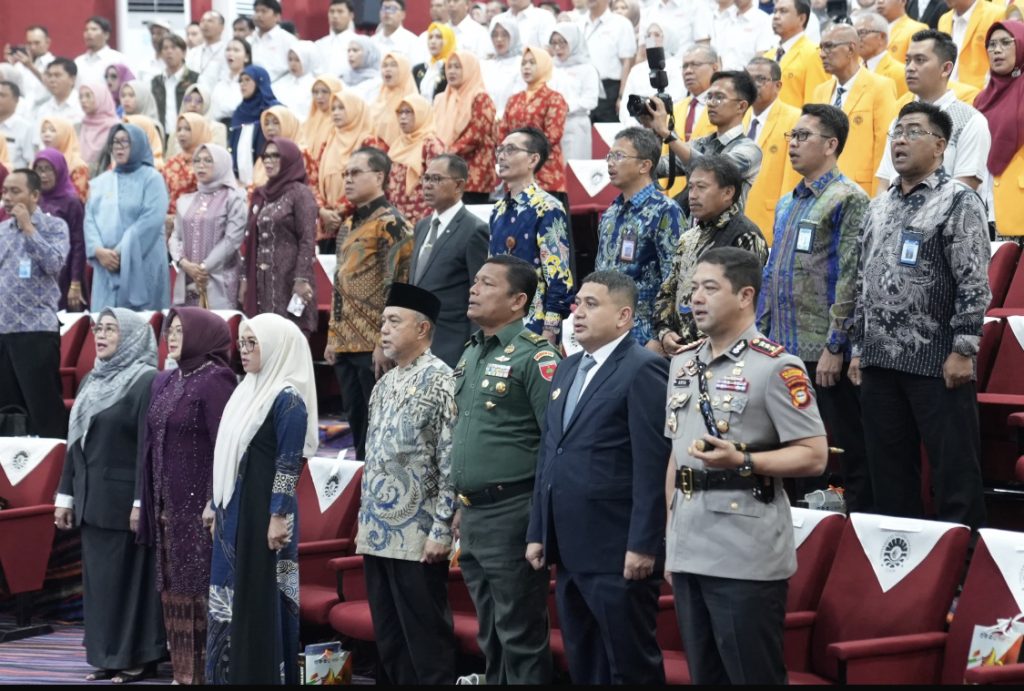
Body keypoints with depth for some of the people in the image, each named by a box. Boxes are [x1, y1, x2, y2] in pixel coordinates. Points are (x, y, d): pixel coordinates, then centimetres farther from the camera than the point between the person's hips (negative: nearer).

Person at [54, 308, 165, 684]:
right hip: (92, 499, 8)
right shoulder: (92, 381, 14)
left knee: (128, 577, -3)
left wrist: (141, 502, -20)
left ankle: (138, 657, 4)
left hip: (124, 499, -8)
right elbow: (76, 442, 16)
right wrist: (66, 494, 13)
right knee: (98, 579, 9)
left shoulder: (146, 382, -10)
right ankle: (107, 655, 16)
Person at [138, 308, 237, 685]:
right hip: (169, 503, 8)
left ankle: (208, 672, 1)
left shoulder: (215, 381, -12)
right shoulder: (165, 382, 13)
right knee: (175, 587, 10)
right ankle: (184, 671, 17)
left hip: (200, 503, -8)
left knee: (201, 586, -5)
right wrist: (149, 503, 14)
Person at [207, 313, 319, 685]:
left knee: (260, 600, -2)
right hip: (235, 511, 9)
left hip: (263, 513, -9)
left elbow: (289, 464, -17)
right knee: (231, 597, 11)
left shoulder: (288, 399, -13)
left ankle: (264, 675, 5)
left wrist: (278, 516, -20)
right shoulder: (249, 391, 13)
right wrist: (215, 504, 18)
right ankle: (234, 676, 17)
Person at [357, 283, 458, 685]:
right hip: (376, 536, 8)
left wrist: (441, 530, -17)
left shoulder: (440, 381, -10)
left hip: (417, 538, -8)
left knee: (426, 640, -3)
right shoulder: (384, 385, 15)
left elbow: (452, 463, -14)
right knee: (388, 640, 11)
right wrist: (364, 523, 18)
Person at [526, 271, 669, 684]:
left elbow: (653, 465, -16)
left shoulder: (643, 370, -10)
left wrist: (643, 545, -19)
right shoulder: (566, 371, 17)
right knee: (582, 665, 14)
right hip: (571, 549, 9)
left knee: (630, 666, -1)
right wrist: (538, 533, 15)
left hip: (618, 552, -9)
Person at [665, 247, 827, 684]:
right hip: (688, 552, 7)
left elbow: (814, 455, -12)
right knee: (704, 676, 12)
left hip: (746, 559, -7)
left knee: (754, 676, -1)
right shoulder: (683, 363, 13)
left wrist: (741, 461, -23)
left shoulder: (776, 366, -9)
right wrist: (670, 539, 17)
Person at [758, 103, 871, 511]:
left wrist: (835, 347, -18)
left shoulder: (848, 199, -8)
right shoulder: (787, 204, 17)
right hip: (783, 351, 8)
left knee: (849, 451, -2)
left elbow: (850, 278, -15)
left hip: (825, 354, -8)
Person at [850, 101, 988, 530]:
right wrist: (859, 347, 15)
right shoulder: (879, 207, 15)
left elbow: (974, 283, -11)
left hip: (937, 364, -7)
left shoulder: (958, 202, -6)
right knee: (889, 473, 11)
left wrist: (963, 350, -16)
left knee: (954, 471, -3)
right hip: (880, 361, 7)